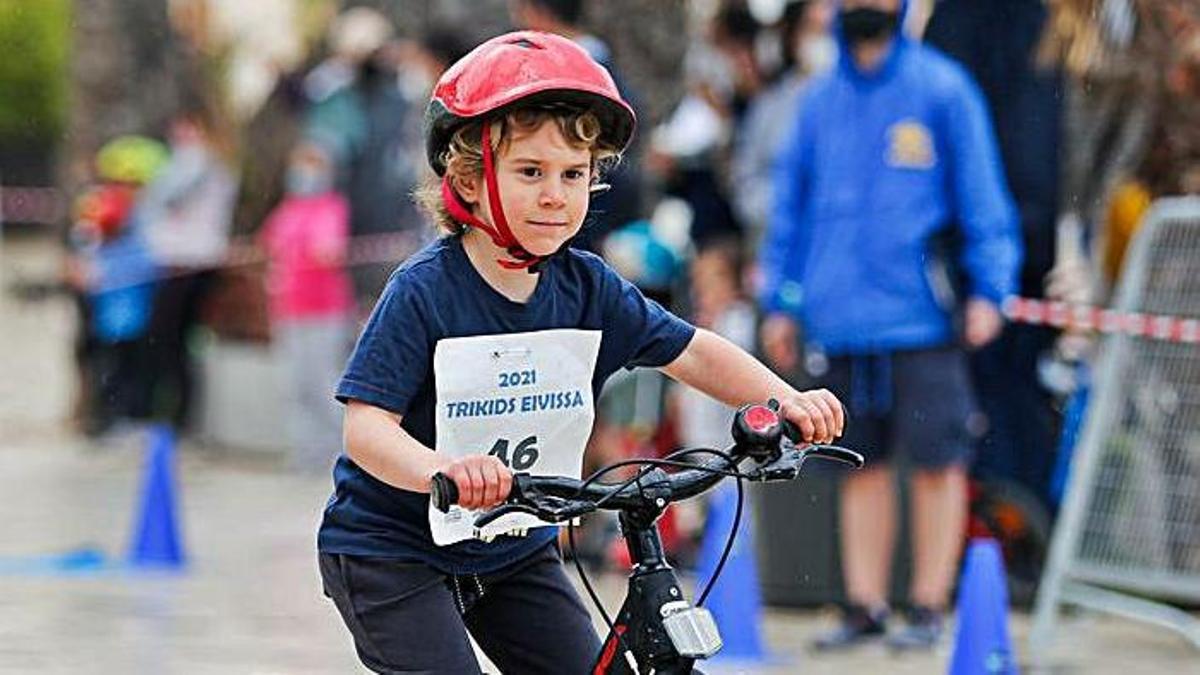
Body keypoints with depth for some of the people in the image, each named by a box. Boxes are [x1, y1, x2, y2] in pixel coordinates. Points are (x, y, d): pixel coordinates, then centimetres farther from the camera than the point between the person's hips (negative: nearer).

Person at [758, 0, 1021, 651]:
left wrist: (988, 289, -7)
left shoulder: (942, 89, 0)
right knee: (861, 464, 8)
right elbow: (790, 201, 17)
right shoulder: (819, 100, 12)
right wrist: (779, 300, 13)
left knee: (935, 461, -2)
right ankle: (863, 606, 14)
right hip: (841, 321, 4)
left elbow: (980, 190, -1)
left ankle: (927, 608, 5)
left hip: (922, 319, -4)